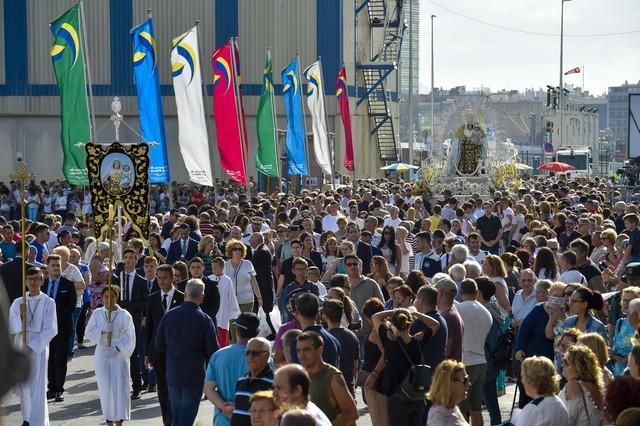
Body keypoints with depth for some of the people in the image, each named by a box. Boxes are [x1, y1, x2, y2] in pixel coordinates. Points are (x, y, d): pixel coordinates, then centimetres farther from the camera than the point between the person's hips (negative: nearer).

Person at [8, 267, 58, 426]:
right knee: (22, 386, 11)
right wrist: (20, 319, -20)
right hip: (19, 348, 4)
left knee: (36, 387, -5)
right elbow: (10, 327, 0)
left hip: (38, 349, -4)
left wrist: (32, 346, -14)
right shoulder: (18, 302, 5)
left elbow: (50, 330, -8)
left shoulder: (48, 303, -5)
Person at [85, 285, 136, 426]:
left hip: (119, 355, -2)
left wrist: (117, 348, -15)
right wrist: (102, 330, -17)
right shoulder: (97, 313, 5)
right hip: (102, 354, 2)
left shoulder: (124, 315, -2)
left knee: (120, 387, -8)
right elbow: (89, 332, 0)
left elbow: (129, 337, -4)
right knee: (105, 387, 3)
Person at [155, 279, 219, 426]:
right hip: (194, 375, -3)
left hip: (172, 374, 4)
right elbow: (213, 351, -10)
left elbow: (159, 345, 3)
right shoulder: (204, 320, -14)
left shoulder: (169, 315, -4)